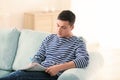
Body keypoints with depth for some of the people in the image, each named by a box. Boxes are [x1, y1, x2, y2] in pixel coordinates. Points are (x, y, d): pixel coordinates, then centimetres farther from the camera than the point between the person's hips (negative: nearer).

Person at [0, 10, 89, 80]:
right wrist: (33, 65, -5)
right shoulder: (49, 38, 22)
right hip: (40, 72, 5)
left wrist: (59, 67, -23)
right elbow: (38, 57, 21)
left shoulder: (78, 42, 5)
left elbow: (84, 60, -13)